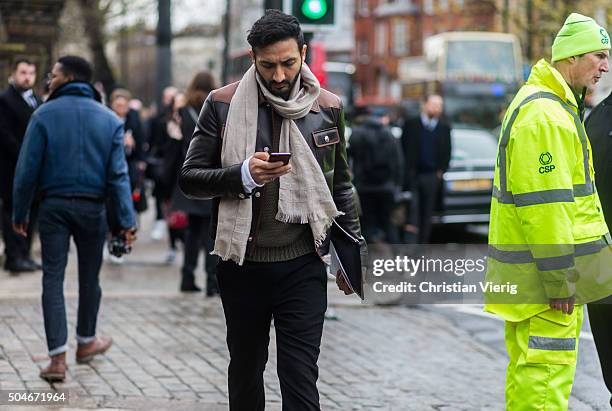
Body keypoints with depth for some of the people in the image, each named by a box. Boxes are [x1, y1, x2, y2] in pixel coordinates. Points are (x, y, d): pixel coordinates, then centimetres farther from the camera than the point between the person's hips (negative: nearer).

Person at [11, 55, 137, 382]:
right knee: (89, 278, 17)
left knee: (53, 279, 0)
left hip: (54, 205, -2)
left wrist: (19, 213, 2)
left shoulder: (44, 115, -5)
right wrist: (126, 220, -4)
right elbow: (118, 174, -4)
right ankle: (86, 341, 35)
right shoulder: (109, 120, 2)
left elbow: (27, 169, -7)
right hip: (92, 208, 2)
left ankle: (58, 357, -8)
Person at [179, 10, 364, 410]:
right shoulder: (223, 104, -2)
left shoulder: (328, 107, 3)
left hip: (303, 267, 0)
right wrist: (244, 174, -22)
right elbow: (190, 179, -4)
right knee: (245, 370, 15)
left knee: (300, 377, -5)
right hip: (242, 265, 1)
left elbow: (340, 185, 13)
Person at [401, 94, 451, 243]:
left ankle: (423, 243, 11)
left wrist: (441, 171, 2)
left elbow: (447, 152, 11)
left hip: (432, 176, 2)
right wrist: (407, 170, 1)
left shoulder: (444, 128, 8)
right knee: (413, 210, -9)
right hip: (413, 175, -2)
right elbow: (403, 148, 5)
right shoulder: (411, 124, 3)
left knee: (427, 213, 6)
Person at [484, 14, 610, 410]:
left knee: (528, 365, 15)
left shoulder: (557, 107, 18)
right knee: (548, 367, -9)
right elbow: (543, 205, -23)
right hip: (545, 271, -11)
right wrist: (559, 279, -22)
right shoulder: (544, 114, -18)